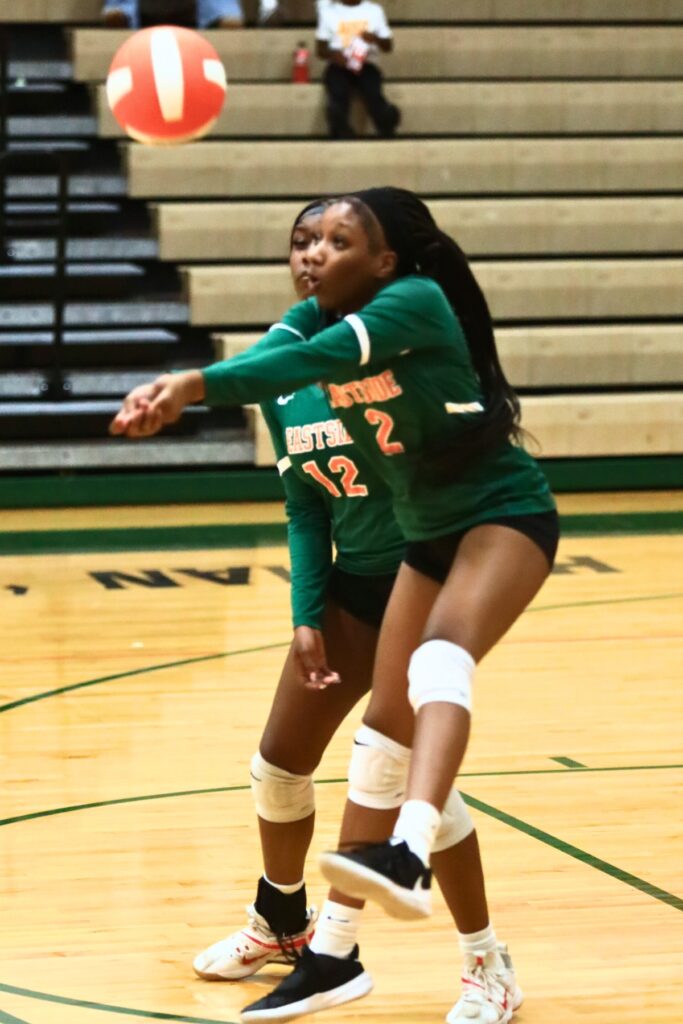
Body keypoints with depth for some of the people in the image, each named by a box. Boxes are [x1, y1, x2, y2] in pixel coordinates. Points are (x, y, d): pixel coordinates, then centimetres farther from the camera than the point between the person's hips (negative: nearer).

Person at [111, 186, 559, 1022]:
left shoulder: (416, 301, -23)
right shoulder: (311, 318, 1)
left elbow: (317, 360, -38)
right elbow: (261, 367, -16)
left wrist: (195, 383, -49)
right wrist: (169, 397, -36)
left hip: (506, 515, -9)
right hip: (429, 535, 9)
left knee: (441, 655, -35)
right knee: (386, 722, 7)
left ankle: (407, 857, -58)